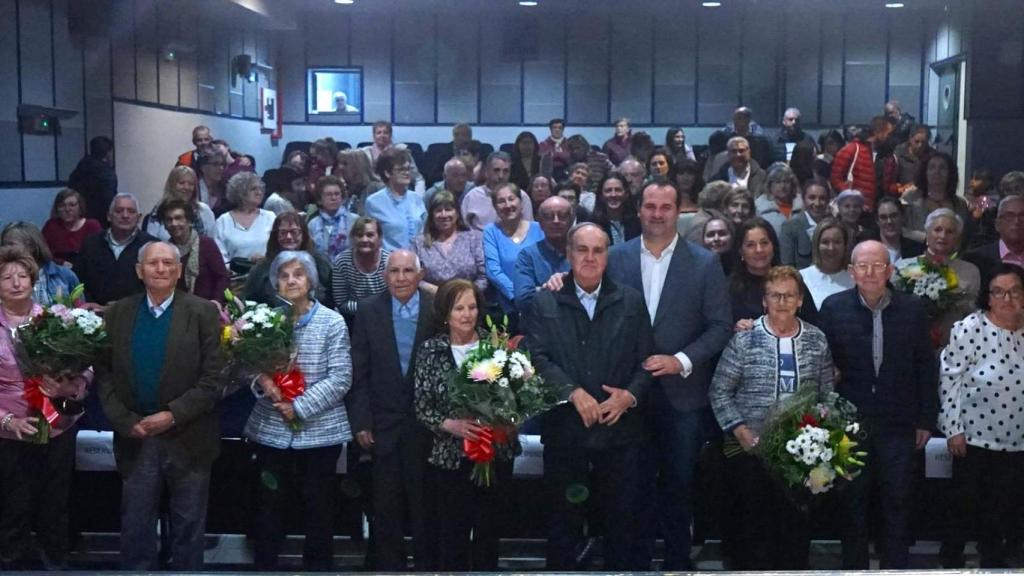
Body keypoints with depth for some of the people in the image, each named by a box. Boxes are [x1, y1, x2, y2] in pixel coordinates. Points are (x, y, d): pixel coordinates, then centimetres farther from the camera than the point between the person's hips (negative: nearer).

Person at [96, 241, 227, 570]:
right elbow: (104, 374, 3)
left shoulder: (203, 313, -5)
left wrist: (173, 415, -16)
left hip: (188, 440, -2)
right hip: (135, 438, 2)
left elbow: (214, 378, -10)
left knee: (188, 528, 10)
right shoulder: (116, 314, 4)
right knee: (135, 528, 11)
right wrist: (126, 421, -9)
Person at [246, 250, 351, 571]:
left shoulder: (331, 321, -4)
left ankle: (318, 567, 23)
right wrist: (260, 379, -14)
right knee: (269, 505, 10)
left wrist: (300, 407, -15)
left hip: (320, 430, -2)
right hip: (271, 429, 2)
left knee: (319, 507, 8)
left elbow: (340, 378, -9)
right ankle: (264, 566, 24)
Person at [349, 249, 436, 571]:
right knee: (386, 508, 9)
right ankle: (388, 566, 21)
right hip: (384, 425, 1)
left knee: (425, 505, 9)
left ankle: (427, 564, 22)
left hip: (427, 424, -1)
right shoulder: (369, 312, 0)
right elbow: (359, 373, 0)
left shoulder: (439, 310, -4)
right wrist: (361, 422, -4)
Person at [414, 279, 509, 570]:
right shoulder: (430, 350, -3)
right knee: (452, 535, 8)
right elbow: (422, 408, -2)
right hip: (451, 458, -1)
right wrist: (451, 425, -18)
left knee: (489, 531, 11)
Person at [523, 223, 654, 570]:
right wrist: (573, 392, -19)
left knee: (622, 523, 9)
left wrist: (631, 394, -12)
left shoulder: (631, 302, 9)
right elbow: (538, 357, -7)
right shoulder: (545, 302, 3)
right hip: (565, 433, -1)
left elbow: (646, 360, 6)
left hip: (621, 431, 1)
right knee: (563, 524, 10)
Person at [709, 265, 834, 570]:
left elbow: (828, 394, 9)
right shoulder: (744, 340, -4)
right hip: (752, 453, -2)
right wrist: (742, 434, -10)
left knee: (798, 529, 7)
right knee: (754, 527, 4)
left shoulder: (817, 340, 5)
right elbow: (719, 392, -2)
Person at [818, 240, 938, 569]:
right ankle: (853, 566, 24)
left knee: (897, 502, 7)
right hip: (849, 421, 0)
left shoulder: (912, 309, -2)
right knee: (853, 501, 11)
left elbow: (926, 367, 3)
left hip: (898, 423, 0)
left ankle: (895, 566, 20)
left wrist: (926, 419, 2)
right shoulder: (833, 307, -4)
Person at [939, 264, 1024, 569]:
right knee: (964, 507, 8)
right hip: (974, 436, -4)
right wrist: (953, 428, -12)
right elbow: (950, 379, -10)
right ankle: (951, 561, 26)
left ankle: (994, 561, 30)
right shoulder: (969, 328, -12)